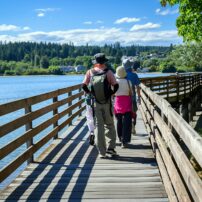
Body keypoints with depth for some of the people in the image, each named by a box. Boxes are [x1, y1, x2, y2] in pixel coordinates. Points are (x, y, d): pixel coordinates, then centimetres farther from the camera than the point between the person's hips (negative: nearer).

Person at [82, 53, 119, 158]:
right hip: (107, 102, -1)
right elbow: (116, 86, -10)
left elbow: (84, 86, -3)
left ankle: (102, 152, 7)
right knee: (109, 125, 14)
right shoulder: (108, 72, -6)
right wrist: (111, 92, 7)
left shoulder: (90, 72, -1)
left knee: (99, 126, 7)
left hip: (95, 103, 1)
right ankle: (111, 147, 4)